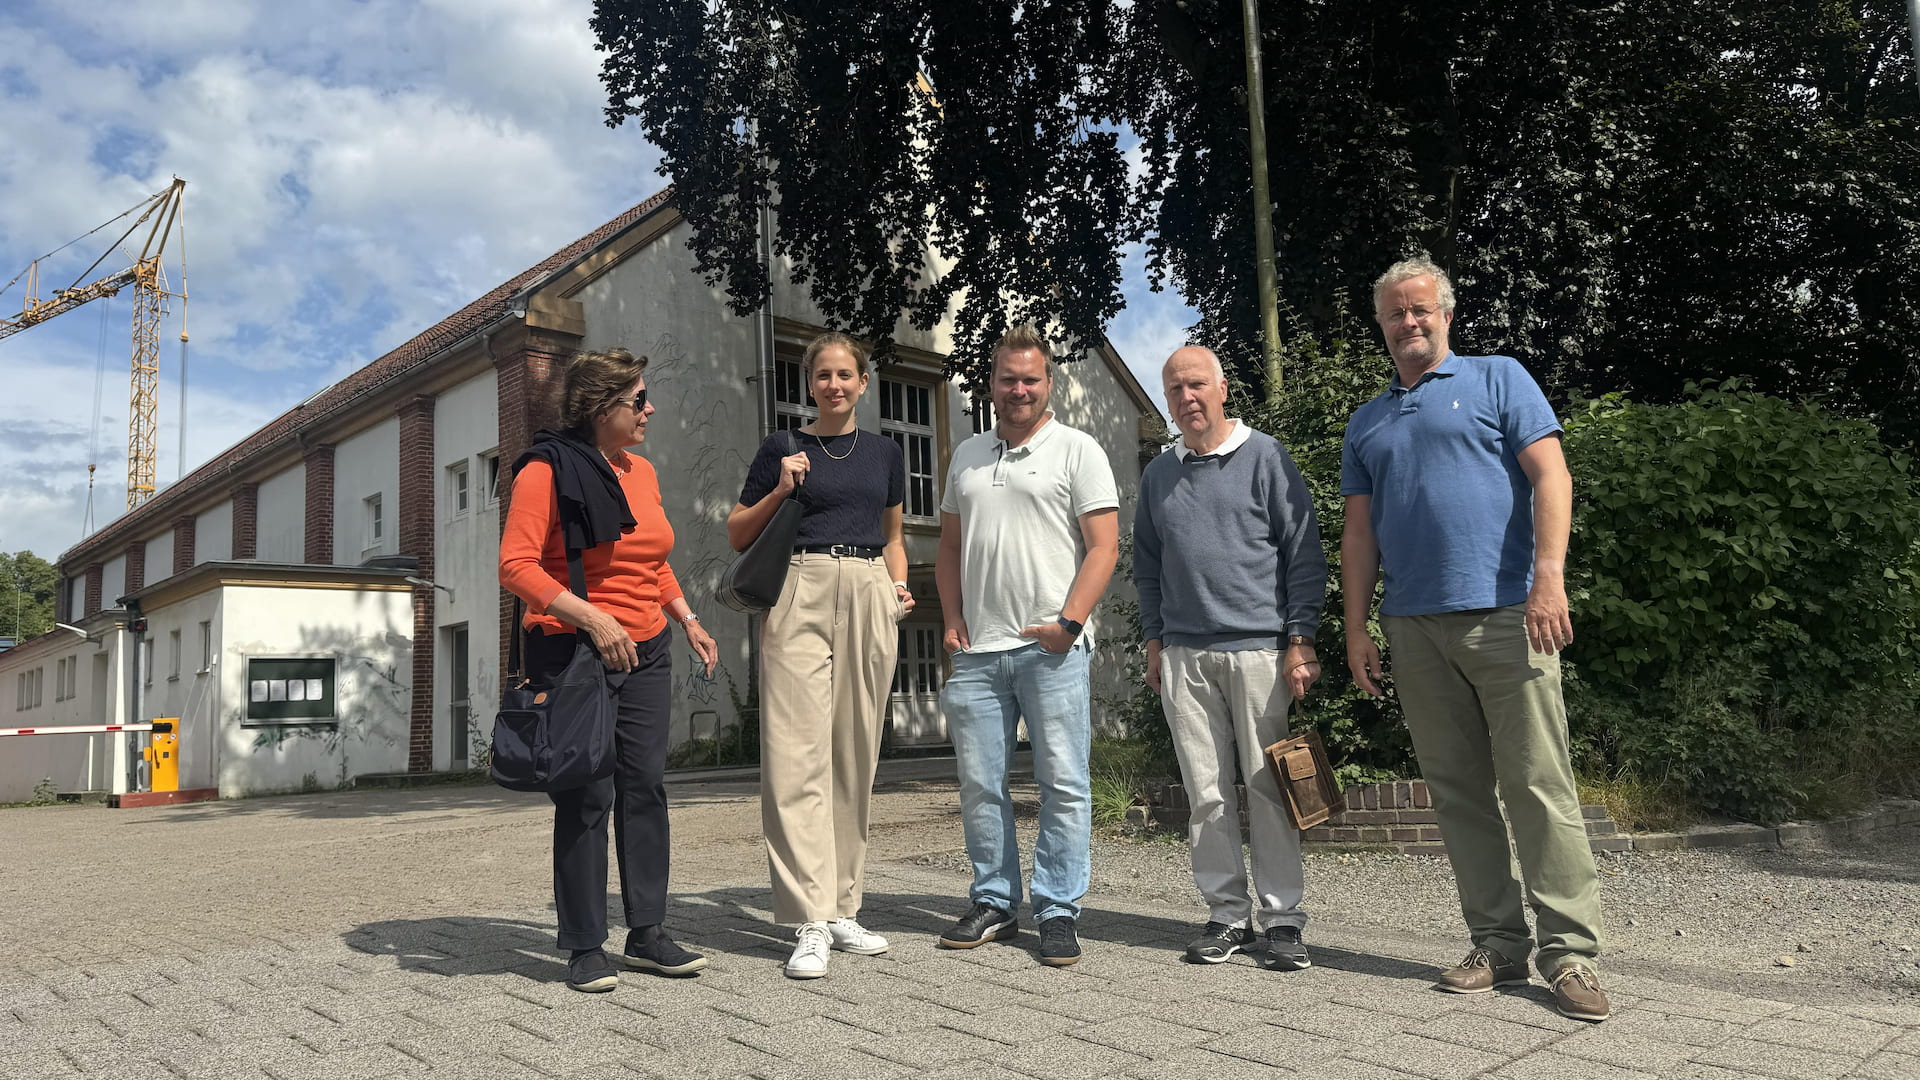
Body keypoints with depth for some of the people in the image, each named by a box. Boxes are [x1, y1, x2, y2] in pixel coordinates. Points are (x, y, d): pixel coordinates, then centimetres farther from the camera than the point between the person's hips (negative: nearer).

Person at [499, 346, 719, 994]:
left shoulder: (641, 471, 13)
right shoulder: (546, 471, -8)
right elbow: (516, 565, -17)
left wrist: (687, 620, 14)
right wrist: (590, 617, -25)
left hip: (646, 651, 6)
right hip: (572, 651, -6)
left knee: (646, 788, 6)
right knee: (587, 799, -2)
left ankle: (647, 934, 16)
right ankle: (585, 946, 10)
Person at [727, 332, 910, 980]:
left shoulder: (885, 453, 17)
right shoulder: (782, 449, 8)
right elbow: (737, 536, 10)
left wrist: (899, 587, 7)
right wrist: (781, 491, -5)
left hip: (869, 598, 4)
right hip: (799, 593, -3)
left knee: (856, 753, 5)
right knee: (799, 755, -10)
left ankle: (843, 907, 15)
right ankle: (811, 920, -7)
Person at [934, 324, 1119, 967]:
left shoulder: (1077, 450, 2)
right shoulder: (967, 456, 17)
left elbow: (1103, 546, -5)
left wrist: (1069, 622, -14)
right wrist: (951, 619, 7)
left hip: (1052, 648, -4)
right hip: (977, 649, 5)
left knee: (1062, 783, -1)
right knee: (979, 785, 9)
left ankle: (1058, 913, 10)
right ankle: (994, 905, 22)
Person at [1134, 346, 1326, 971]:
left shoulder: (1264, 457, 2)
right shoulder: (1158, 474, 15)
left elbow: (1304, 552, -1)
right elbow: (1147, 566, 20)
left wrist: (1301, 641, -6)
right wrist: (1155, 640, 13)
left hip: (1259, 648, -3)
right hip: (1185, 655, 4)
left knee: (1268, 786, -1)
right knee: (1206, 791, 5)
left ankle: (1282, 918, 10)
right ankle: (1227, 913, 15)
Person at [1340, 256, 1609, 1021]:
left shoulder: (1498, 379, 8)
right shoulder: (1366, 422, 19)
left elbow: (1551, 476, -3)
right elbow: (1359, 533, 17)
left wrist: (1548, 578, -15)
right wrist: (1356, 628, 9)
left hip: (1504, 615, -4)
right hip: (1414, 627, 5)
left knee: (1538, 785, -5)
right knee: (1458, 791, 7)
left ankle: (1569, 950, 4)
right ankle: (1498, 943, 16)